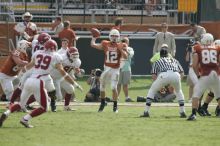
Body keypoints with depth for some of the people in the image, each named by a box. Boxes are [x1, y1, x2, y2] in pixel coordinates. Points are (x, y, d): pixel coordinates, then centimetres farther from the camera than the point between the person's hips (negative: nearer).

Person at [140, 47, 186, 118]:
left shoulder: (157, 61, 30)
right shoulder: (174, 60, 37)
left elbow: (154, 76, 17)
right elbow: (182, 73, 27)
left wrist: (160, 86, 30)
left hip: (163, 75, -2)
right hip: (176, 75, 2)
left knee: (152, 90, 21)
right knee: (178, 91, 32)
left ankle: (146, 112, 11)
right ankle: (182, 112, 21)